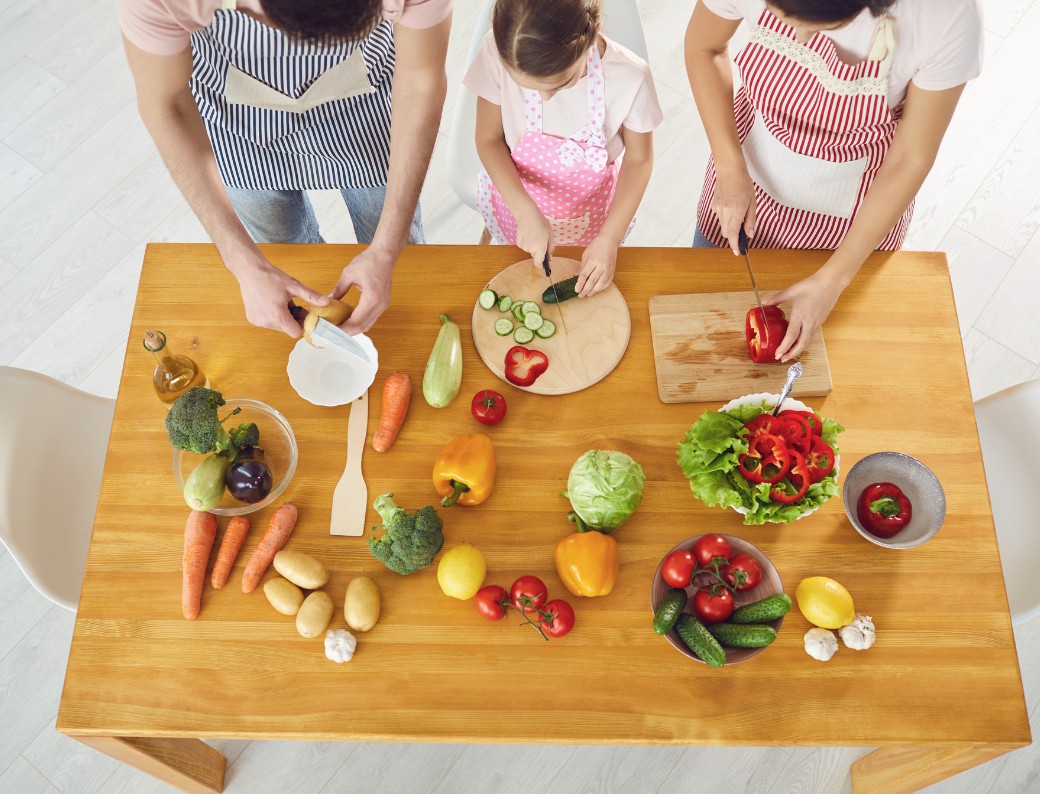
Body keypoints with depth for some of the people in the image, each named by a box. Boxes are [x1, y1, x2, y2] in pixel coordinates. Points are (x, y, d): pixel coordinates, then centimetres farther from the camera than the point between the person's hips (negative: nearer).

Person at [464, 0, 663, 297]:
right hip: (517, 201, 1)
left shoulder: (629, 77, -32)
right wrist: (527, 214, -30)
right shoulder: (498, 54, -32)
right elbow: (488, 140, -18)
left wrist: (609, 239, -19)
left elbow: (638, 159, -14)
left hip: (591, 213, 0)